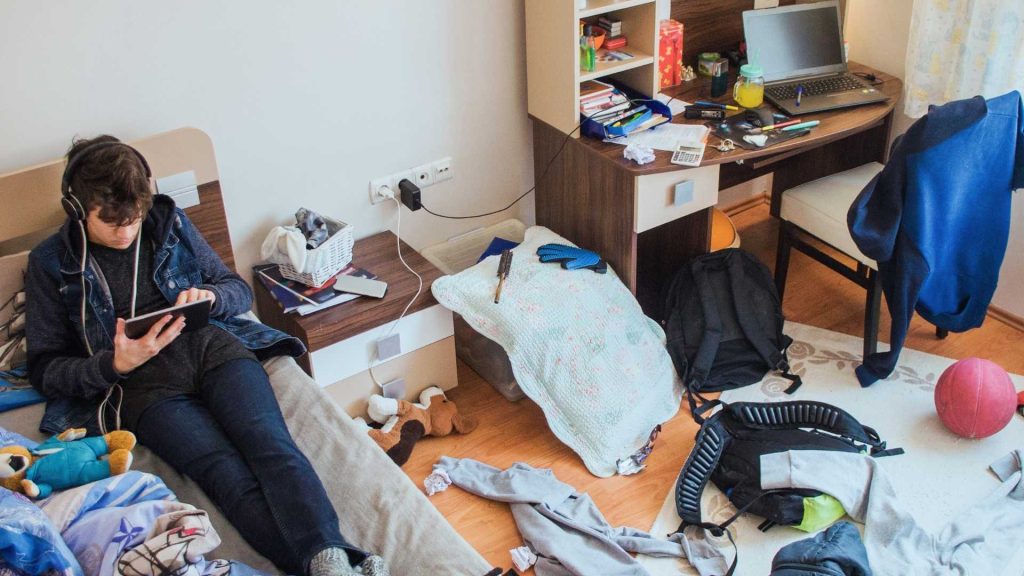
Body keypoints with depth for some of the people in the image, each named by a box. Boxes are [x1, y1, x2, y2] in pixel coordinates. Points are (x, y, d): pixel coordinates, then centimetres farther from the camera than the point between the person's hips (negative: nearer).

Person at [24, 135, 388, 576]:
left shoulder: (168, 223, 17)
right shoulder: (51, 264, 12)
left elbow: (240, 290, 22)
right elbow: (44, 369, 10)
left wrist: (209, 296, -3)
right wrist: (114, 364, -10)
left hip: (212, 346, 2)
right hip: (143, 384, -2)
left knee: (270, 442, -30)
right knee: (230, 475, -30)